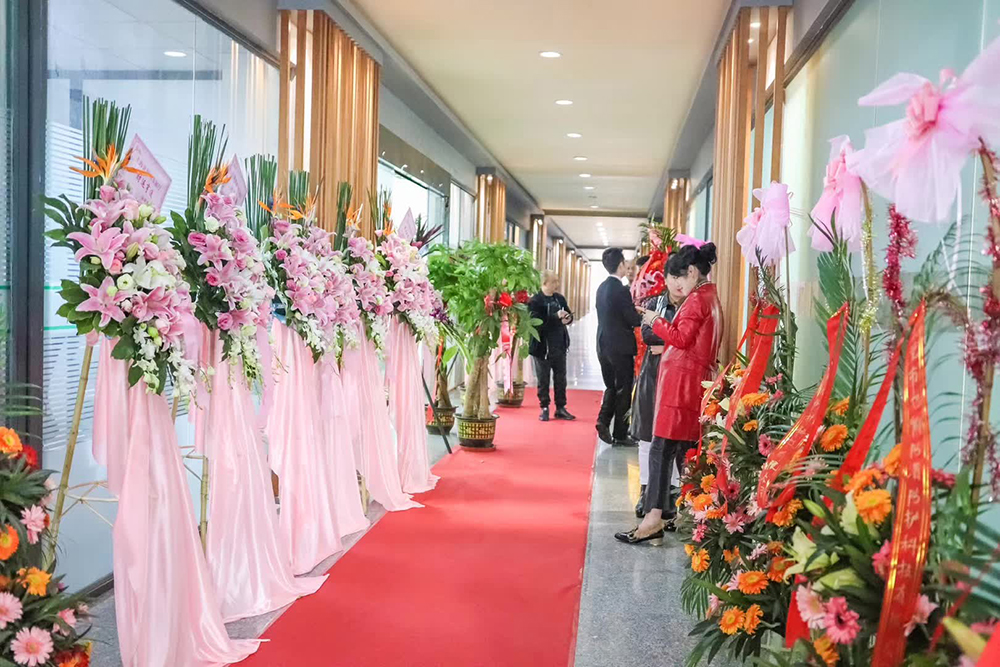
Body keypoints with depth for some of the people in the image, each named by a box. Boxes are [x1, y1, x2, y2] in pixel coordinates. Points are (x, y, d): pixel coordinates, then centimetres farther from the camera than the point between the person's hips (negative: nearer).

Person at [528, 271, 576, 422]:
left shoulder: (560, 298, 9)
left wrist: (568, 319, -7)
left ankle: (560, 408, 20)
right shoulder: (535, 301, -11)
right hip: (542, 347, -6)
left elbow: (569, 314, 17)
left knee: (560, 378, 11)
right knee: (543, 380, 5)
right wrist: (556, 317, -27)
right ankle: (544, 408, 16)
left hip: (559, 346, 6)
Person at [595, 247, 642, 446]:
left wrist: (635, 313, 12)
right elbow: (633, 320, -16)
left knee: (611, 387, 19)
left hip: (603, 345, 7)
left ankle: (603, 420, 1)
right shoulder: (621, 290, -17)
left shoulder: (602, 288, 8)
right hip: (620, 347, -7)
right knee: (623, 390, 4)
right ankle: (620, 435, 9)